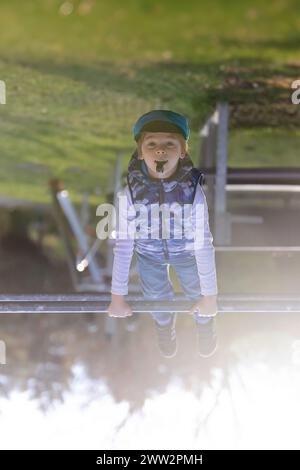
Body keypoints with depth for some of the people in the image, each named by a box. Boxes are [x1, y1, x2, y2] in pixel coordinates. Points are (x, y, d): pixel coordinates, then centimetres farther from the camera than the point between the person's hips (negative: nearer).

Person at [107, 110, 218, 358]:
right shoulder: (130, 194, -32)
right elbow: (123, 247, -23)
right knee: (157, 297, 23)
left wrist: (210, 295, -19)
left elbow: (203, 246, -26)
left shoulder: (193, 192, -34)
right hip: (149, 254, 1)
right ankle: (165, 327, 59)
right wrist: (118, 295, -17)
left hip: (187, 252, -1)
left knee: (196, 291, 22)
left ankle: (205, 323, 58)